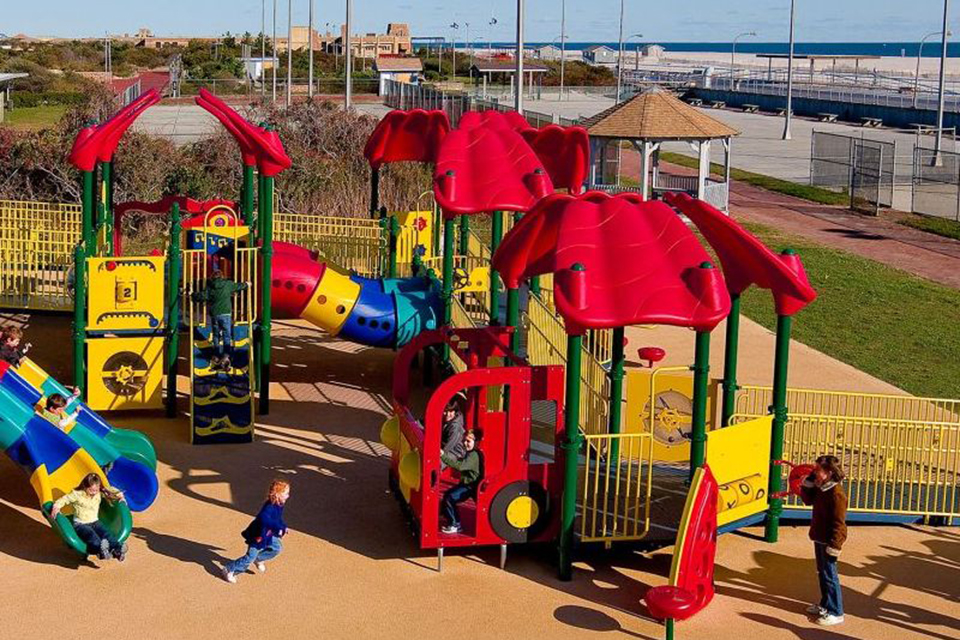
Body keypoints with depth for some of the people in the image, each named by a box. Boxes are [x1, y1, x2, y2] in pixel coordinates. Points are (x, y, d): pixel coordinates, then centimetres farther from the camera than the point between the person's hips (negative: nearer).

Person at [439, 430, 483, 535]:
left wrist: (443, 456, -37)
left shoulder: (475, 455, -23)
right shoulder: (469, 453, 11)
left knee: (449, 498, -17)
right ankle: (453, 521, 24)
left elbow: (459, 465, -35)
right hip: (466, 484, 11)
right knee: (447, 494, 14)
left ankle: (455, 525, -5)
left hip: (471, 487, -11)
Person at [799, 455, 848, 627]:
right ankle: (825, 605, 33)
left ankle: (835, 612, 5)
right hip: (819, 539, 10)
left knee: (830, 576, -3)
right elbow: (808, 500, 21)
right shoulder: (820, 488, 5)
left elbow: (838, 524, -23)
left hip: (829, 541, -10)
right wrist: (808, 482, 6)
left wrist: (833, 547, -22)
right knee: (822, 573, 20)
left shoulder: (836, 494, -23)